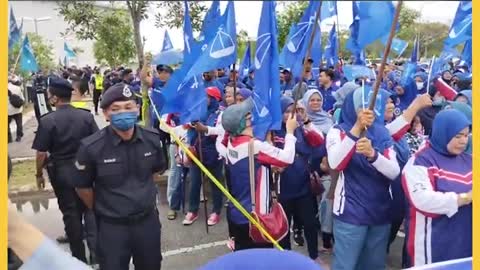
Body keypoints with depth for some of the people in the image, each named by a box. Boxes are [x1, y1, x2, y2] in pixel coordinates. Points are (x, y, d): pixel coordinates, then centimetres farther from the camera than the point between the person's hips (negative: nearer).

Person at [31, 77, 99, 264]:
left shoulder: (47, 120, -15)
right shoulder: (86, 116, -5)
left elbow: (41, 153, -12)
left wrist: (39, 174, 3)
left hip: (61, 172, -3)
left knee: (70, 213, 8)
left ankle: (79, 257, 18)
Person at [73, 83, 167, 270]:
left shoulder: (152, 139, -10)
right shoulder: (91, 147, -20)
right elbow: (83, 187, -5)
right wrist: (101, 211, 8)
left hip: (148, 220, 3)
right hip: (112, 226, -3)